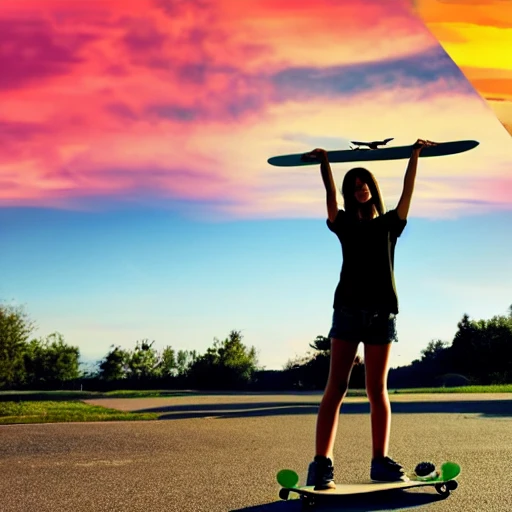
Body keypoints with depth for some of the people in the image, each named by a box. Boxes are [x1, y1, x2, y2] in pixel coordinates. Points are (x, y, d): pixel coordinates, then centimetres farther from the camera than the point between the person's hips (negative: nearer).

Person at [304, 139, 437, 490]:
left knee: (378, 391, 2)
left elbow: (408, 192, 6)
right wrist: (324, 162, -8)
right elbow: (330, 195, 0)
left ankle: (381, 461, 4)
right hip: (348, 308, -1)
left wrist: (415, 155, 2)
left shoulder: (390, 223, 15)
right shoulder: (344, 224, 13)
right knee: (337, 387, -7)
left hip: (383, 312, 1)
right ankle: (322, 464, -12)